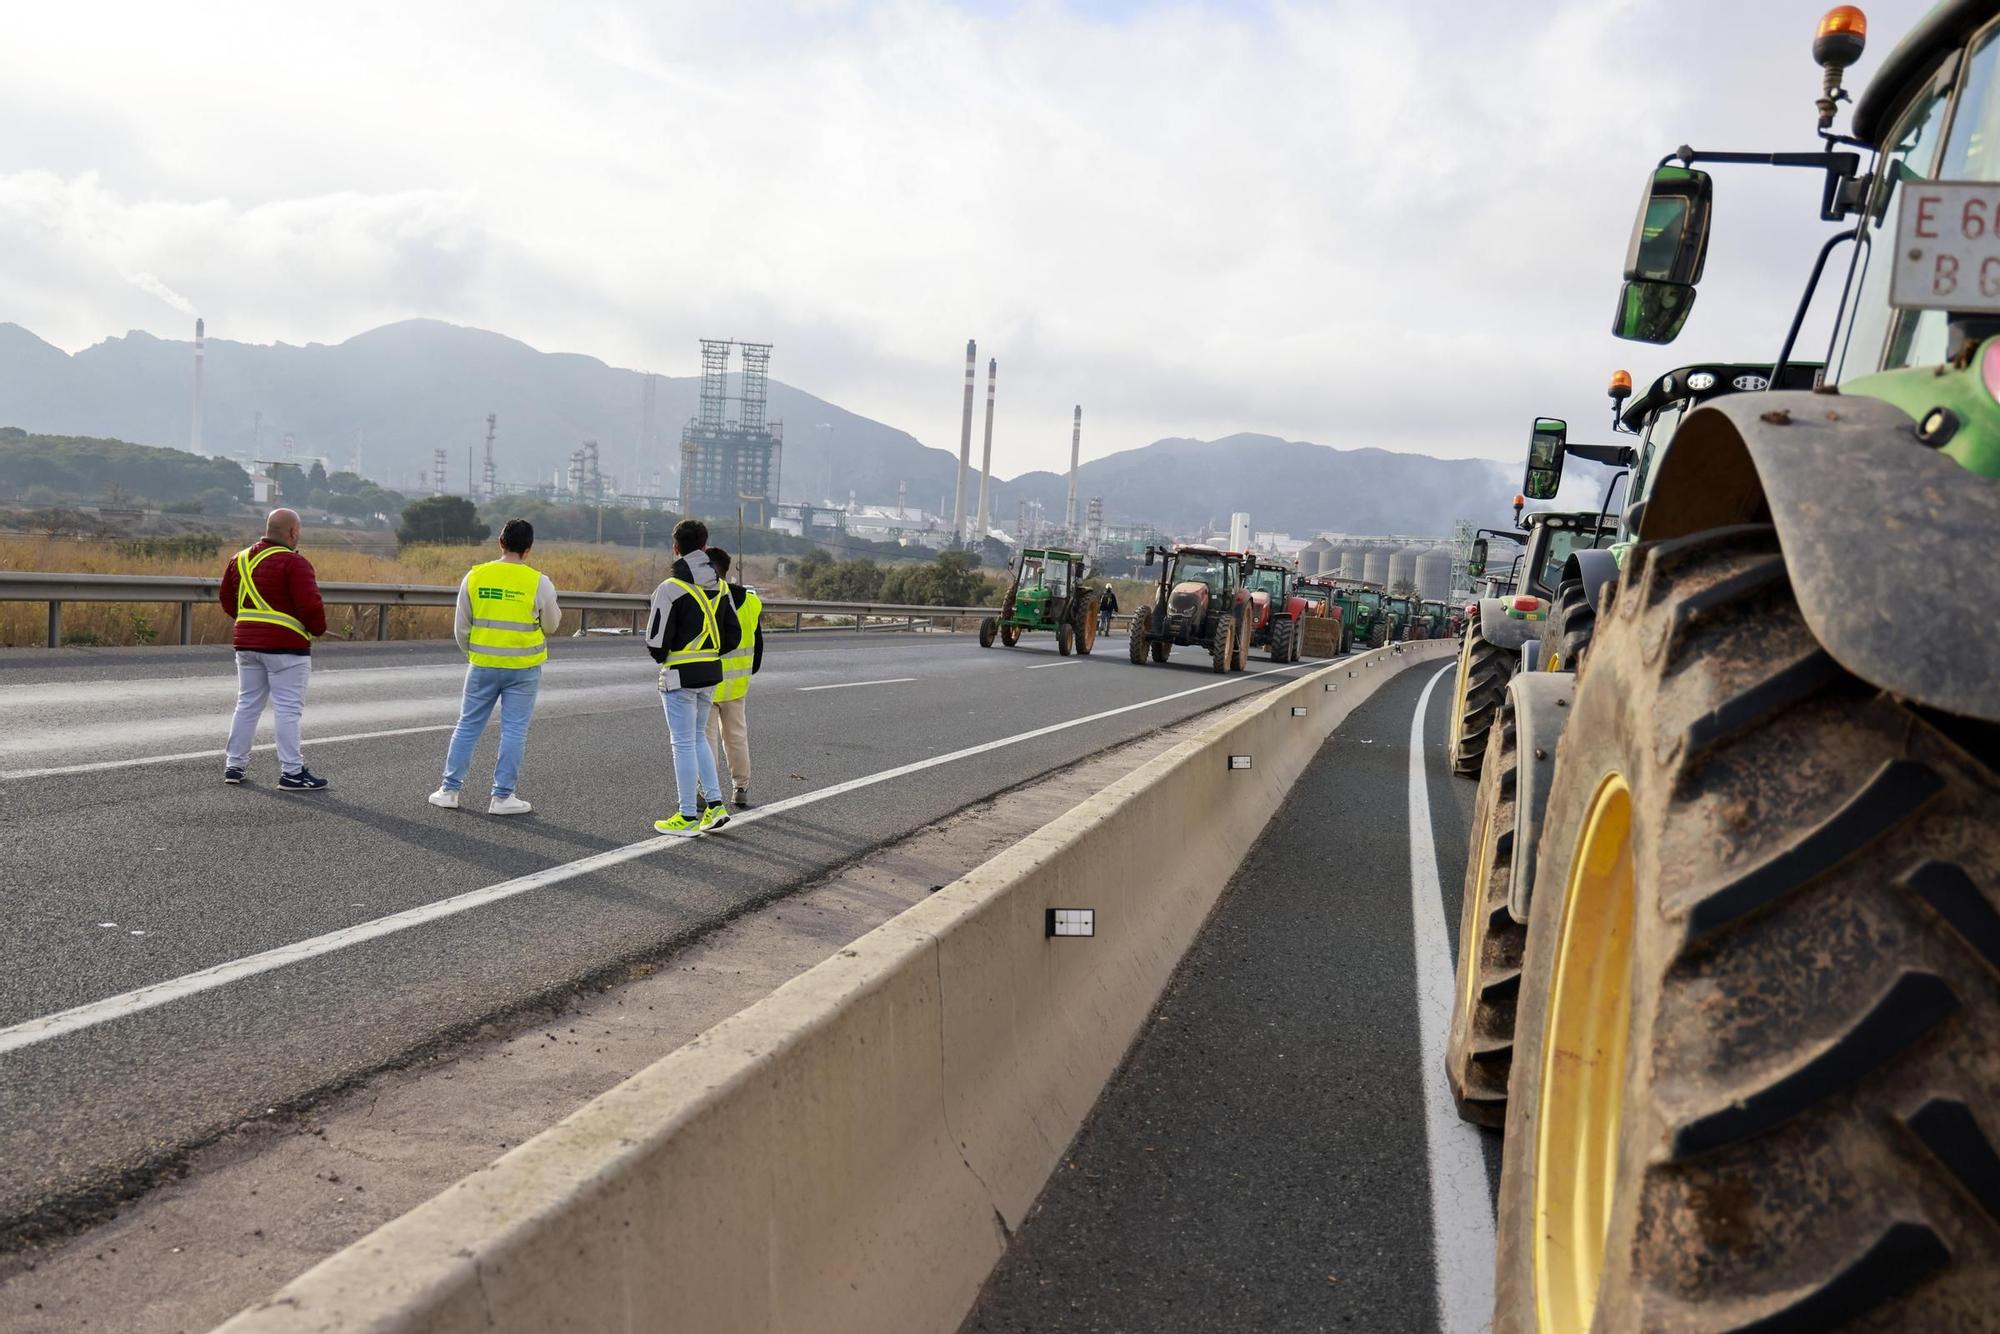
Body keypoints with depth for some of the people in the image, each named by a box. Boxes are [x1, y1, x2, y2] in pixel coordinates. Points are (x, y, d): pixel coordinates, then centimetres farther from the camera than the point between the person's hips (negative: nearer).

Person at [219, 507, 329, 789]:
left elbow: (226, 597, 18)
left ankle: (234, 765, 21)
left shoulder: (241, 559, 10)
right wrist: (318, 629, -3)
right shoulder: (294, 563, -14)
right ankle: (291, 772, -2)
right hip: (286, 645, -7)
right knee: (287, 709, -3)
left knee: (247, 704, 16)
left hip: (247, 643, 7)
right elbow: (310, 605, -21)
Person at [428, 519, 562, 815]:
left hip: (482, 666, 2)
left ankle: (449, 790, 16)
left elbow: (461, 626, 5)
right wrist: (555, 610, 24)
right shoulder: (539, 582, -9)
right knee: (514, 731, 4)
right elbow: (551, 625, 4)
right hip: (523, 669, -2)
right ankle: (502, 797, 7)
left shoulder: (474, 576, -2)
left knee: (468, 726, 13)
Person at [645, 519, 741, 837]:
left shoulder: (671, 588, -15)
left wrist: (661, 658, 7)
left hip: (680, 675, -7)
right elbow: (734, 636, 10)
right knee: (697, 737, 20)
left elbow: (656, 639, -14)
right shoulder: (720, 587, 6)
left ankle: (688, 817, 7)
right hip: (712, 673, 7)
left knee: (683, 743, 1)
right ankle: (715, 805, 15)